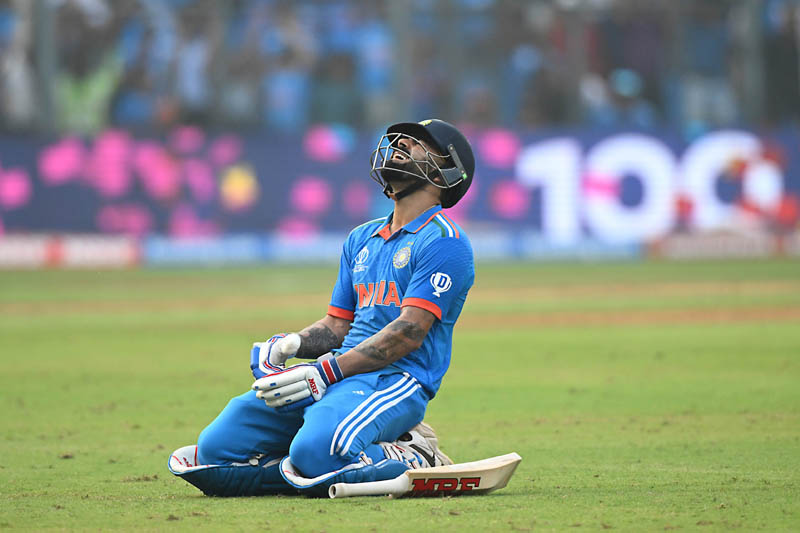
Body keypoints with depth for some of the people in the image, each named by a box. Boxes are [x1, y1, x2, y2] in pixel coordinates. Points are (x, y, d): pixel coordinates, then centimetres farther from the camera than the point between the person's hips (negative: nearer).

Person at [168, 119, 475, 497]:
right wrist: (290, 344, -1)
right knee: (216, 448, -9)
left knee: (315, 454, -37)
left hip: (396, 380, -7)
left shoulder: (443, 242, -4)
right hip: (338, 374, 7)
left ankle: (411, 460, -10)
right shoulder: (362, 239, 23)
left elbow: (409, 332, -14)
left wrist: (326, 372, -20)